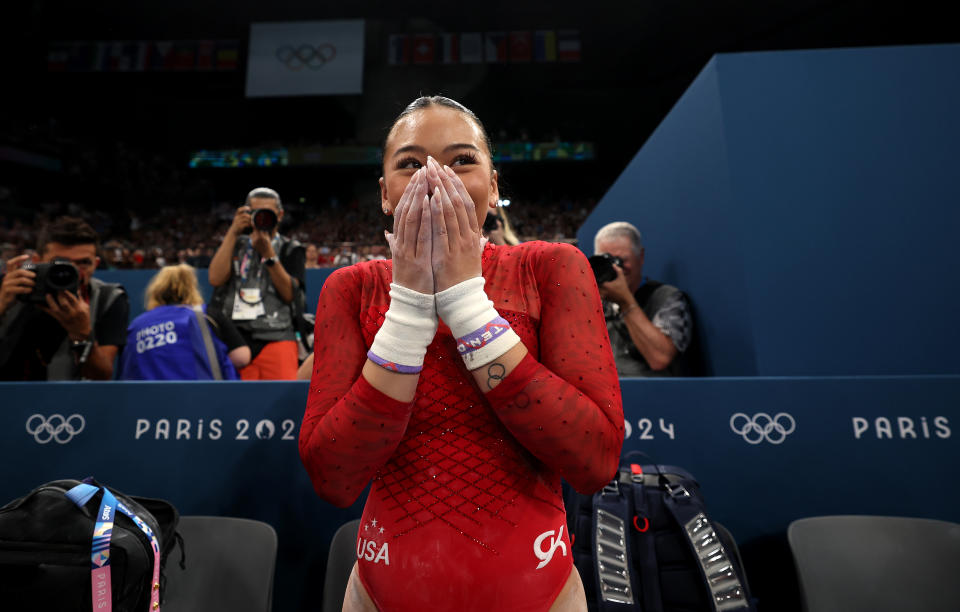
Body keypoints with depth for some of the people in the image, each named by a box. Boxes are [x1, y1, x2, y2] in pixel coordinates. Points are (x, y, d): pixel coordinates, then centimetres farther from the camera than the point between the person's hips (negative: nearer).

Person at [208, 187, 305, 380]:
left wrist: (268, 254, -9)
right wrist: (233, 232, -1)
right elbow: (216, 278, 1)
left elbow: (290, 294, -1)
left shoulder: (290, 249, 13)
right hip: (234, 338, 2)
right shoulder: (234, 244, 20)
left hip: (277, 340, -2)